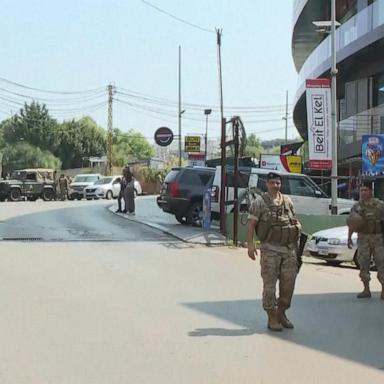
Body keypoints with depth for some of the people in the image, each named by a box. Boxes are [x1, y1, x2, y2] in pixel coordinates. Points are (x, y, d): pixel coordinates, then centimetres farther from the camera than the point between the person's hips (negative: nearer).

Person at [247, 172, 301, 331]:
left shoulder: (287, 201, 13)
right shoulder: (260, 201, -1)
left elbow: (294, 222, 19)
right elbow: (251, 223, -6)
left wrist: (296, 245, 16)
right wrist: (250, 244, -17)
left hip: (289, 248, 5)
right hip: (270, 249, -5)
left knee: (289, 282, 5)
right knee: (270, 284, -2)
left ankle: (281, 313, 20)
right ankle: (272, 318, 6)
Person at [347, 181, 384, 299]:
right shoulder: (356, 207, 8)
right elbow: (351, 224, 11)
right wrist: (349, 237, 2)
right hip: (363, 238, 2)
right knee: (363, 264, 2)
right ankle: (366, 290, 11)